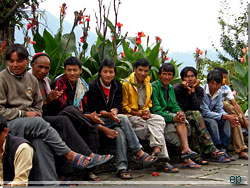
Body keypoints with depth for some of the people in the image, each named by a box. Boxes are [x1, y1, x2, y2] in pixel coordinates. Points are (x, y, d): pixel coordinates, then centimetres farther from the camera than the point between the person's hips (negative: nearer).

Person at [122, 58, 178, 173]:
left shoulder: (148, 85, 15)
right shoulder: (126, 84, -6)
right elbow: (124, 107, -6)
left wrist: (147, 111, 0)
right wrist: (139, 114, -15)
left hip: (144, 115, 6)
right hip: (129, 116, -6)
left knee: (159, 119, -26)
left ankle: (157, 150, -35)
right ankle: (162, 161, -31)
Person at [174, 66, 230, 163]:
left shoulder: (199, 89, 4)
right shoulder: (177, 89, -7)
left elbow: (196, 107, -11)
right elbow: (182, 108, -14)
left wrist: (193, 90, -14)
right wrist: (188, 91, -17)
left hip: (193, 118, 3)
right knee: (195, 114, -33)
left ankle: (197, 154, -38)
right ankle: (211, 151, -35)